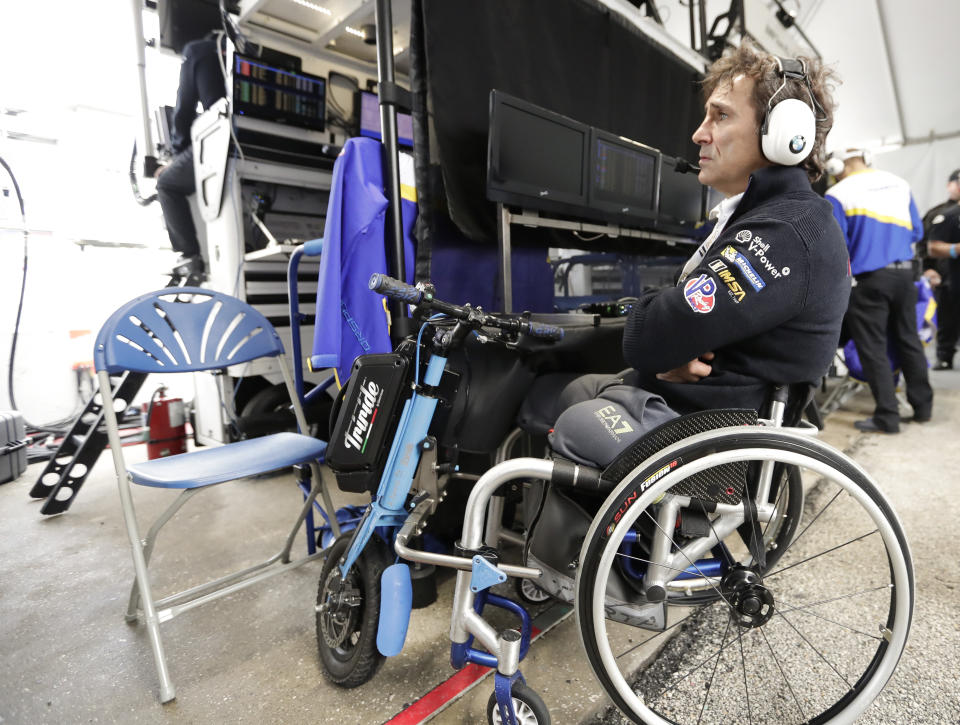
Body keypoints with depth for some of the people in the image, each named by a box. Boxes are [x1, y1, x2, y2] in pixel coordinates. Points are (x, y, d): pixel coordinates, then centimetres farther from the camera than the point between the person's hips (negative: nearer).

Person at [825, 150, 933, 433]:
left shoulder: (837, 193, -8)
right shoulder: (899, 183, 10)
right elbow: (916, 231, 15)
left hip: (868, 279, -6)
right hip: (904, 272, 6)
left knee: (873, 348, 0)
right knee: (908, 340, 17)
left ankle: (887, 417, 4)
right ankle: (923, 406, 28)